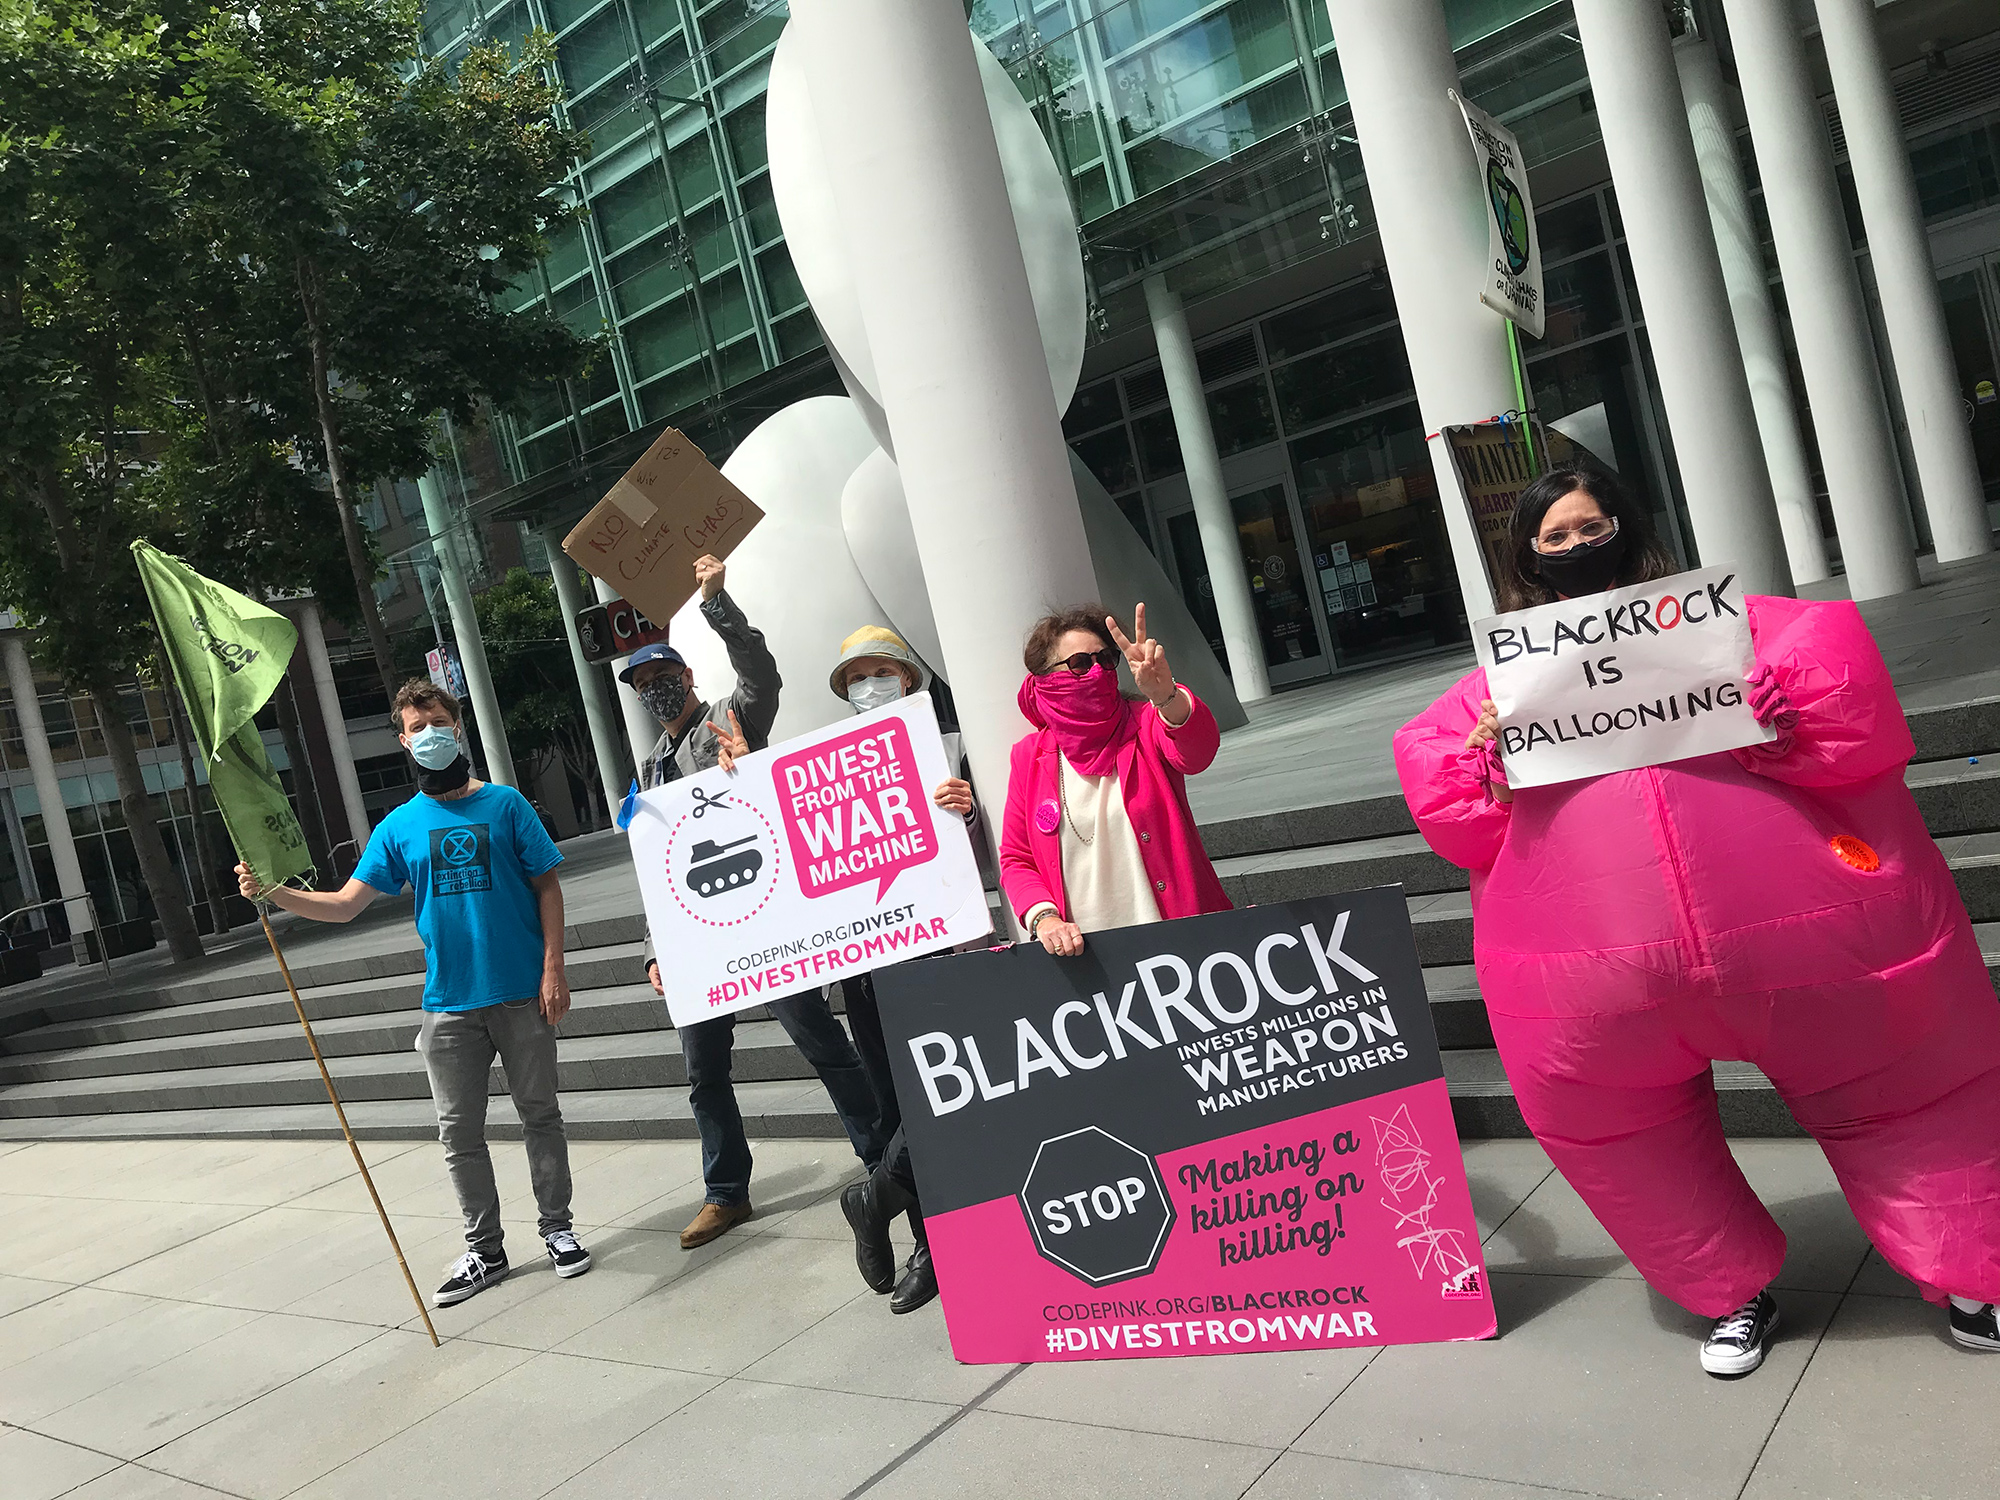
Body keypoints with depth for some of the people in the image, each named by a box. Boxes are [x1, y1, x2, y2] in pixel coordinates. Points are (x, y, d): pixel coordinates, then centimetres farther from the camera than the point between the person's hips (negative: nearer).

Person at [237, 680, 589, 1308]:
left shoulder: (504, 804, -1)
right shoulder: (400, 826, 6)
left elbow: (547, 886, -1)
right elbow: (346, 903, 3)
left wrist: (553, 969, -8)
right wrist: (273, 893, -13)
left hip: (522, 994, -2)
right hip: (450, 1003, 2)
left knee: (540, 1113, 8)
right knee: (459, 1132, 7)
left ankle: (558, 1228, 23)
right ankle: (485, 1250, 20)